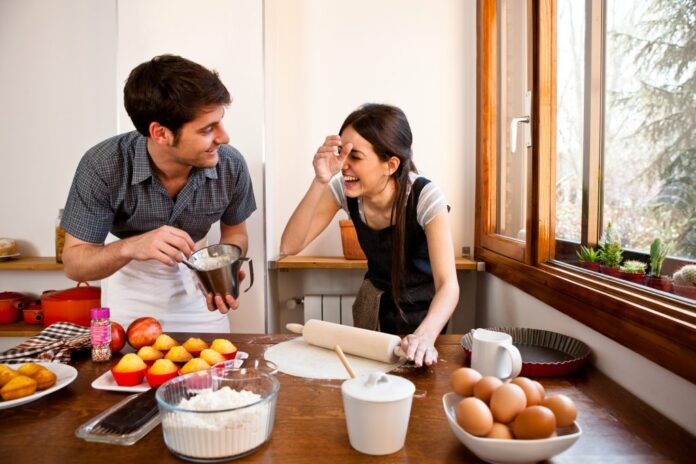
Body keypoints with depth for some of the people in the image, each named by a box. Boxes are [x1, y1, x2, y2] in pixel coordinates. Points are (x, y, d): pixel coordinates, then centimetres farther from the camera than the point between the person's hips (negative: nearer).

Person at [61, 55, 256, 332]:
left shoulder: (231, 166, -24)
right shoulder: (103, 167, -28)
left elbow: (234, 233, -6)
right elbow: (73, 263, -20)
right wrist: (130, 247, -40)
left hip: (197, 288, 2)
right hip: (131, 288, -1)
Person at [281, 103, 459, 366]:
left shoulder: (425, 197, -30)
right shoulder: (342, 189, -20)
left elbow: (448, 284, -36)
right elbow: (289, 247, -26)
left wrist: (425, 335, -56)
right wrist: (320, 182, -37)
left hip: (422, 309, -3)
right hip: (373, 303, 3)